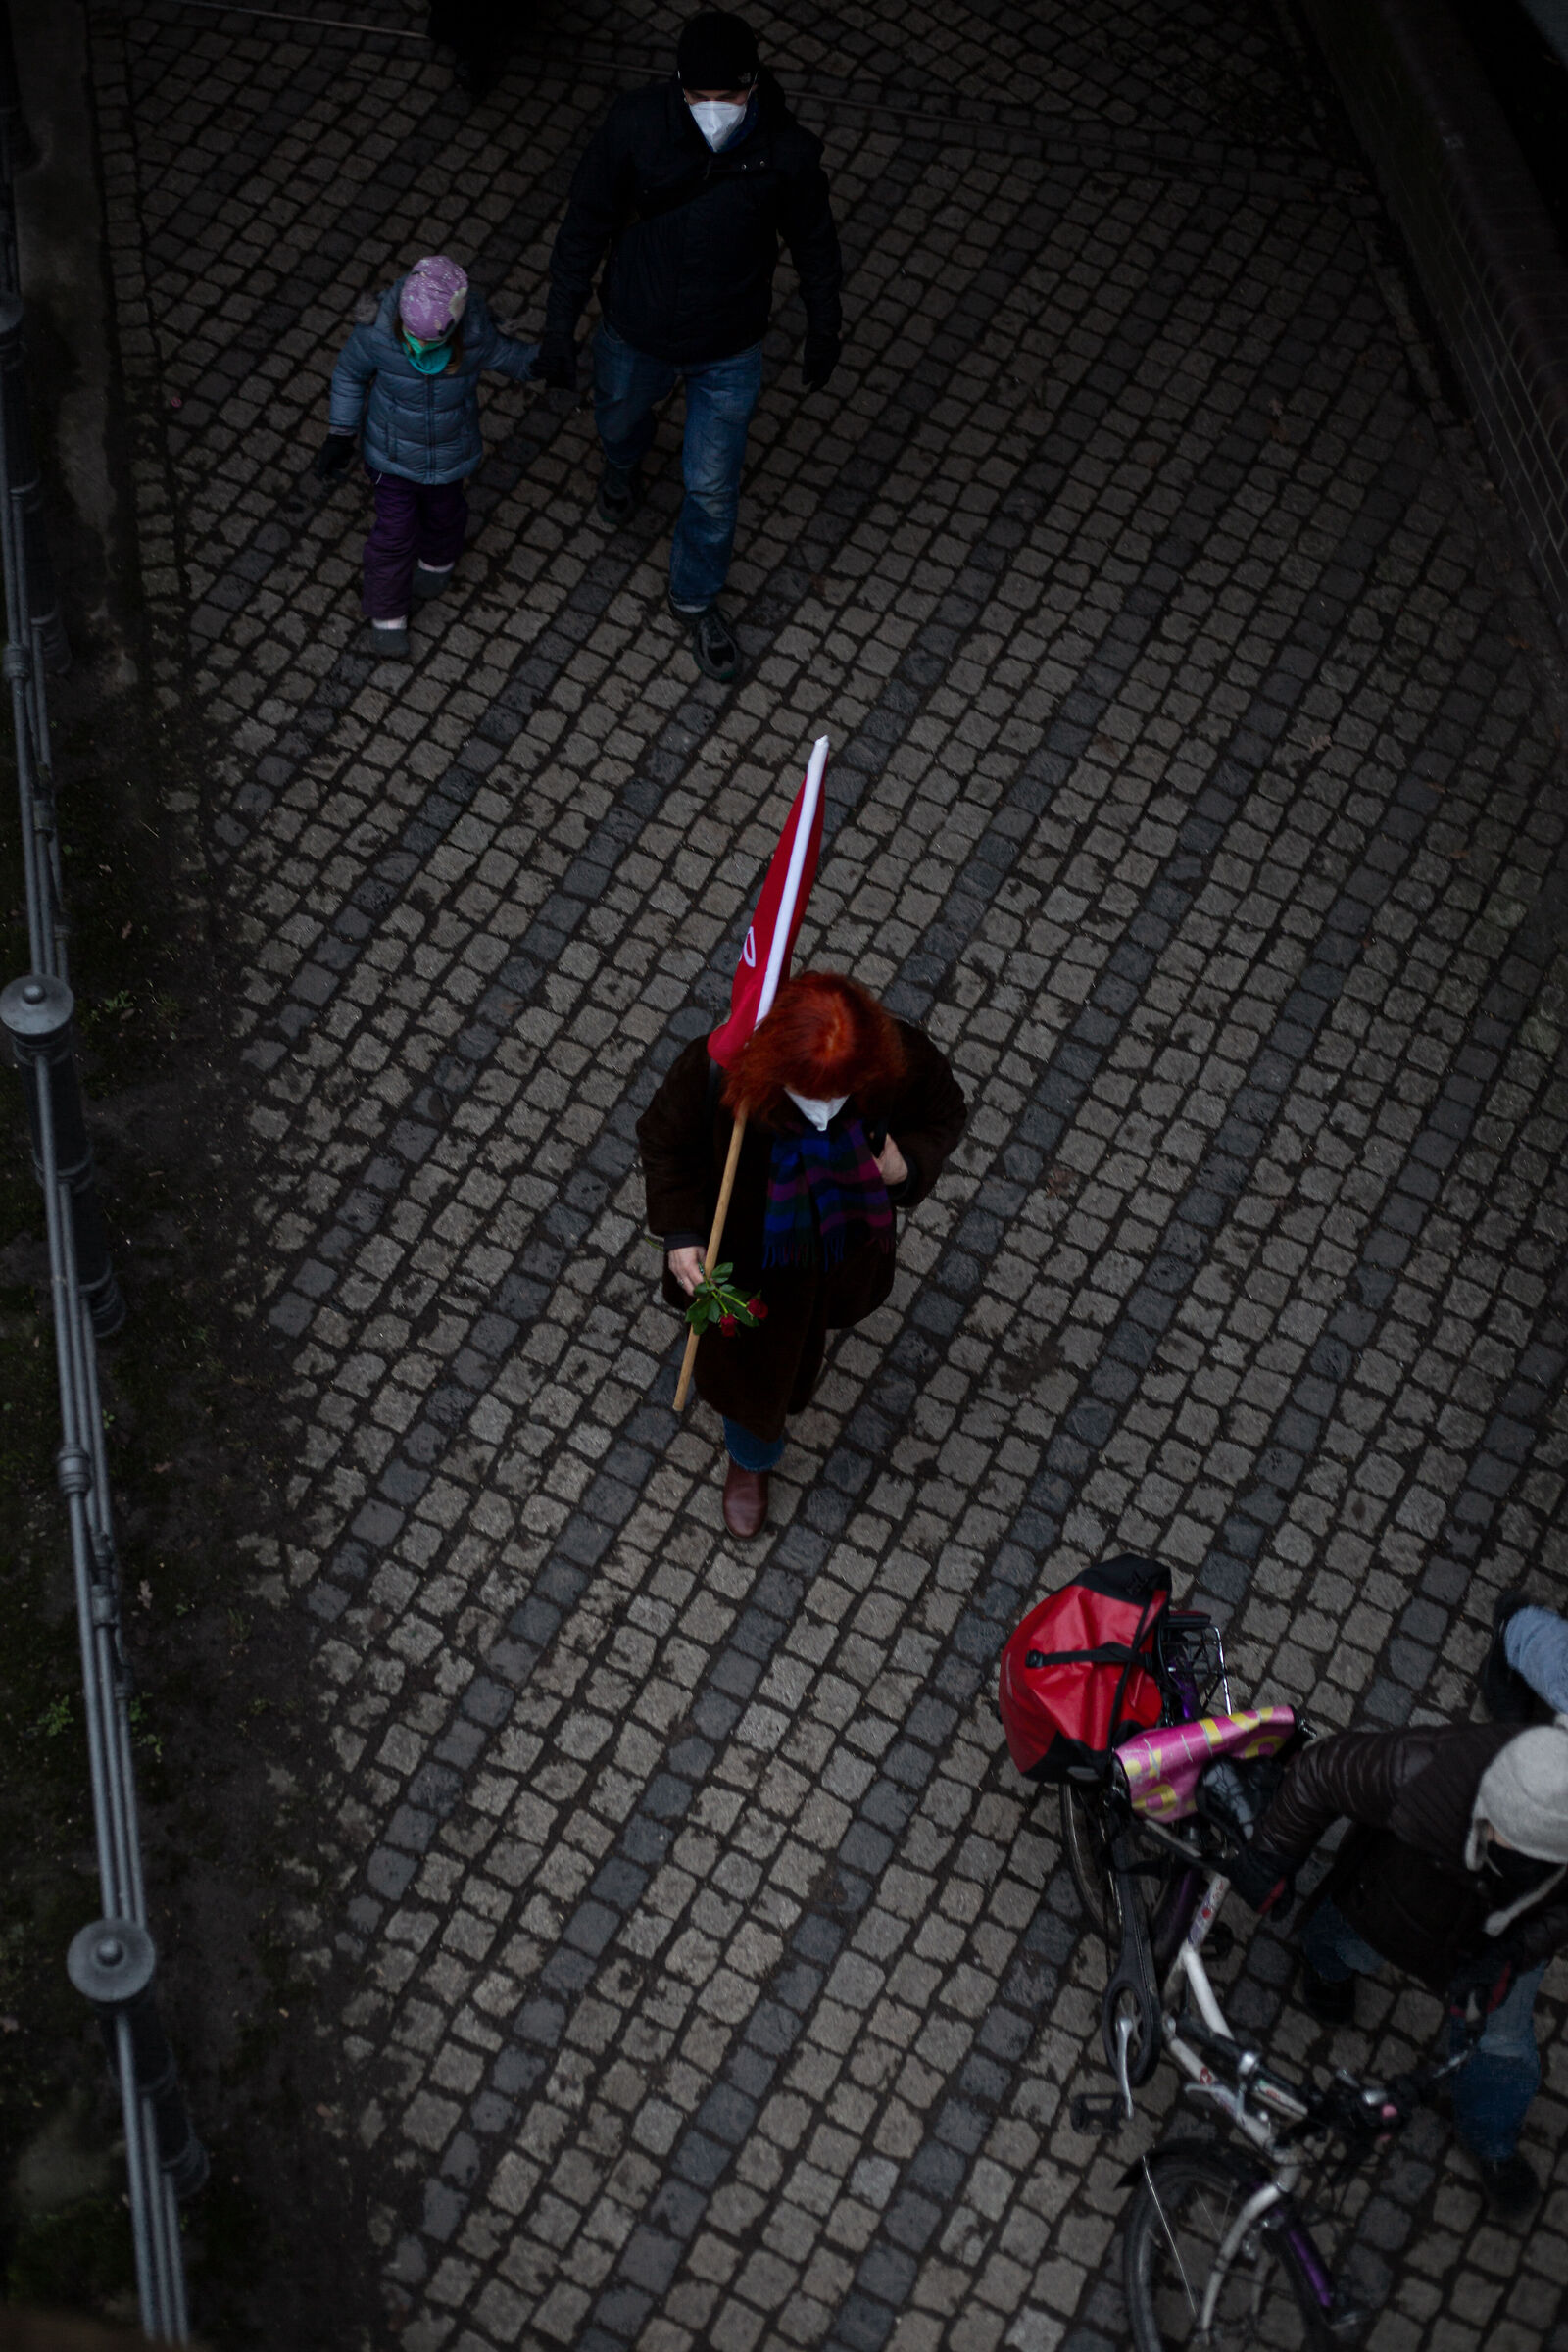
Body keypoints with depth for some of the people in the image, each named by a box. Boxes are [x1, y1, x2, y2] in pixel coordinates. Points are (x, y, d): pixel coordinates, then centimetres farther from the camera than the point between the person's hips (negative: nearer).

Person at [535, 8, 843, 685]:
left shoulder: (786, 151, -26)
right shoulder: (635, 125, -28)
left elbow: (814, 243, -6)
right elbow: (585, 225, -14)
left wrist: (824, 334, 6)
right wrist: (559, 328, -9)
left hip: (729, 352, -1)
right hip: (635, 333, 1)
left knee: (713, 488, 12)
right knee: (619, 418, 31)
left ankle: (695, 597, 42)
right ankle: (624, 465, 71)